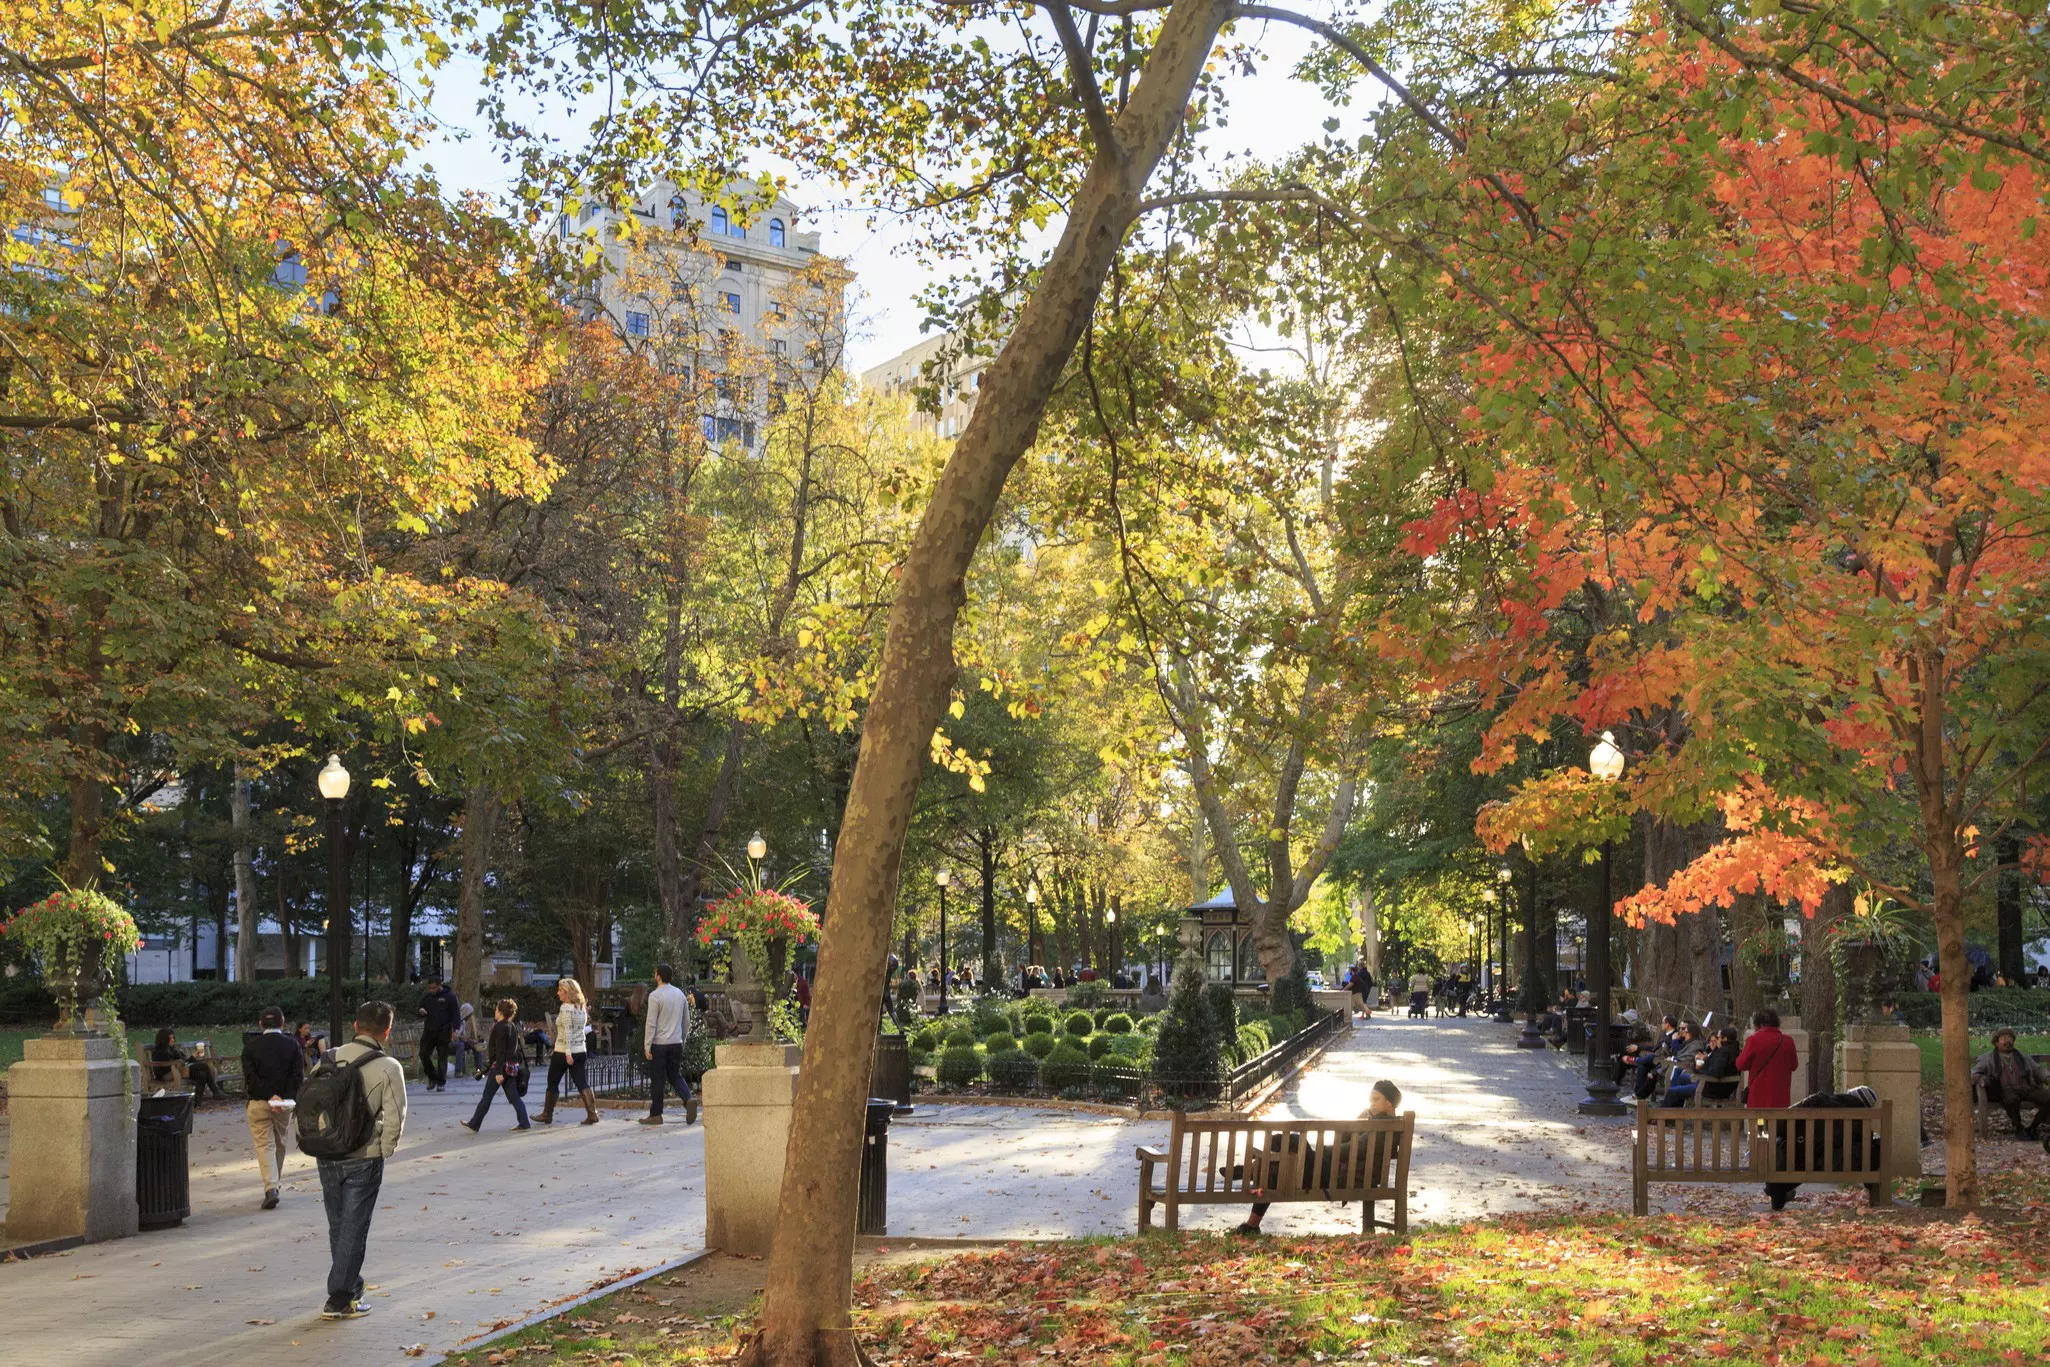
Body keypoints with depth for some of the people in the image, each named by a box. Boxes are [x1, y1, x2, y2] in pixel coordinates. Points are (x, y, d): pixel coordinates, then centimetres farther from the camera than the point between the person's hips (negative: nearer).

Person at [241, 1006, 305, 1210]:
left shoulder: (251, 1046, -2)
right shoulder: (292, 1045, 0)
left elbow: (250, 1077, -11)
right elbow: (298, 1076, -9)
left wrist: (269, 1096, -14)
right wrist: (288, 1099, -13)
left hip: (258, 1102, -2)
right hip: (286, 1102, 2)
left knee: (264, 1145, -1)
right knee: (280, 1143, 18)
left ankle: (271, 1187, -16)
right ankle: (276, 1183, 29)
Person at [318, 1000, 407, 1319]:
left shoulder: (330, 1059, 2)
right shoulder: (388, 1067, -11)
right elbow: (394, 1119, -13)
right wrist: (384, 1151, 2)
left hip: (327, 1157, 4)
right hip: (364, 1158, -4)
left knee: (337, 1226, 18)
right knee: (354, 1229, 4)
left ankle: (351, 1289, 30)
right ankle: (339, 1299, 4)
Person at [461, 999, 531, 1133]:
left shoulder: (500, 1027, -14)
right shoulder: (513, 1026, 12)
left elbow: (500, 1051, -19)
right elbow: (519, 1046, 17)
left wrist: (499, 1072, -21)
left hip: (500, 1066, -8)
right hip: (513, 1066, 8)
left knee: (486, 1097, 1)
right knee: (514, 1097, 7)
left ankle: (474, 1124, 9)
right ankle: (524, 1123, -1)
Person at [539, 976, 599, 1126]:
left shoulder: (566, 1008, -14)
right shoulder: (581, 1008, 11)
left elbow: (567, 1031, -21)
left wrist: (567, 1052, -25)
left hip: (563, 1052, -7)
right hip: (580, 1051, 7)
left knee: (552, 1083, 9)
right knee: (581, 1082, 3)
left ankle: (547, 1115, 19)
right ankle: (592, 1113, -10)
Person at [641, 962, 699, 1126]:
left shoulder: (655, 996, -12)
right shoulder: (680, 994, 8)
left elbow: (651, 1023, -14)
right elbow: (686, 1020, 14)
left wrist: (647, 1045, -11)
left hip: (659, 1044, -5)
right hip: (676, 1043, 6)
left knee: (657, 1079, 3)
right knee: (675, 1075, 14)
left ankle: (655, 1114, 9)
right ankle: (689, 1099, -10)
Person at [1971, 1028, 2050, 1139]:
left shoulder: (2022, 1057, 27)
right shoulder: (1988, 1058, 17)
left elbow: (2038, 1070, 26)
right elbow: (1974, 1072, 9)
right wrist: (1979, 1077, -15)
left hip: (2026, 1088, 3)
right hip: (2006, 1090, -3)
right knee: (2011, 1099, -40)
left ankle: (2031, 1127, -9)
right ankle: (2018, 1128, -16)